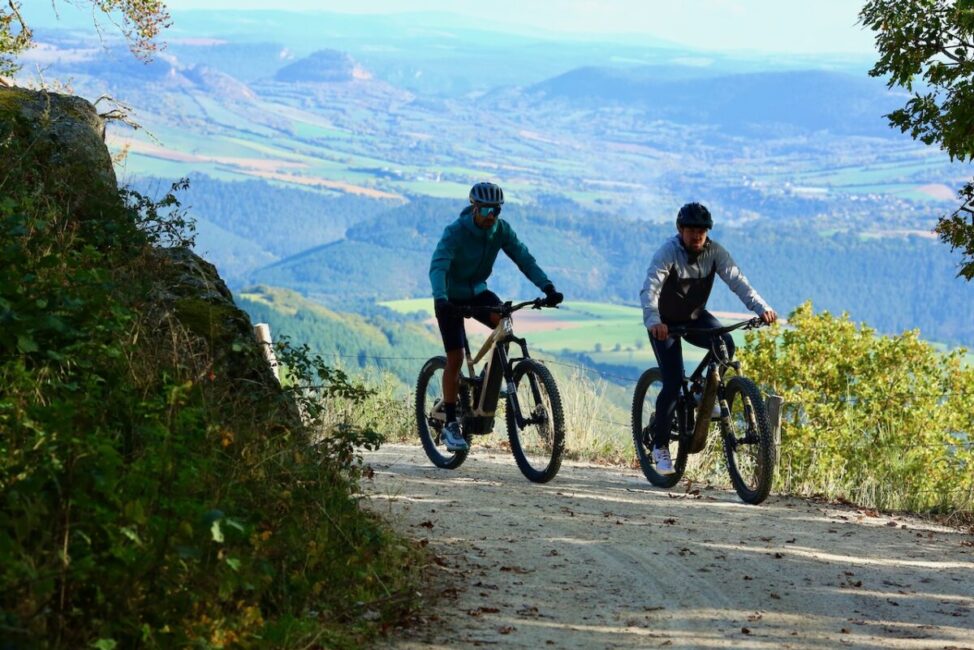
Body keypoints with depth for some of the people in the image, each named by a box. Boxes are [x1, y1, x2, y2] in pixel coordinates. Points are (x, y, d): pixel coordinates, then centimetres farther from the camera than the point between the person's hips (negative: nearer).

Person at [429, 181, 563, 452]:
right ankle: (450, 424, -1)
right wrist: (441, 299, -54)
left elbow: (524, 258, -16)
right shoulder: (455, 232, -25)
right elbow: (438, 266, -36)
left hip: (477, 291, 4)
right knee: (455, 358, -10)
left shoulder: (501, 229, -11)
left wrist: (548, 287, -30)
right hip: (451, 297, -4)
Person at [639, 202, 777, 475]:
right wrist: (653, 321, -55)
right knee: (673, 382, -14)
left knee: (725, 344, -26)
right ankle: (660, 445, 3)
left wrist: (761, 308, -39)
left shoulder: (714, 252, -13)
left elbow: (737, 280, -23)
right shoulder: (668, 253, -24)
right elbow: (650, 289, -37)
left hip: (695, 316, 4)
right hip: (665, 323, -4)